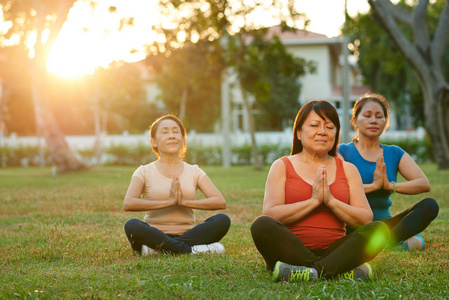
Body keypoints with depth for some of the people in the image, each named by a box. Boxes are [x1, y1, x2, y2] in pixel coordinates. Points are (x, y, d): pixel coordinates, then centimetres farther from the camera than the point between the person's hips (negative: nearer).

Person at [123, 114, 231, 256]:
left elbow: (220, 202, -1)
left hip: (186, 235, 3)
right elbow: (128, 204, -13)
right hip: (155, 235, -3)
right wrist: (168, 202, -18)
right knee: (131, 225, -34)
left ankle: (158, 249, -29)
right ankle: (190, 250, -32)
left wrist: (184, 201, -14)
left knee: (223, 220, -24)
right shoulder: (145, 172, 7)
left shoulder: (194, 172, 14)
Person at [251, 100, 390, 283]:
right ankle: (340, 271, -34)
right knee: (261, 225, -32)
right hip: (291, 251, -2)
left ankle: (316, 271, -37)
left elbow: (366, 219, 4)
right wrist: (314, 201, -11)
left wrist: (331, 201, -10)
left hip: (333, 251, 2)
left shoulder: (348, 170, 16)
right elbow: (270, 215, -6)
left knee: (379, 229, -22)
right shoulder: (282, 166, 9)